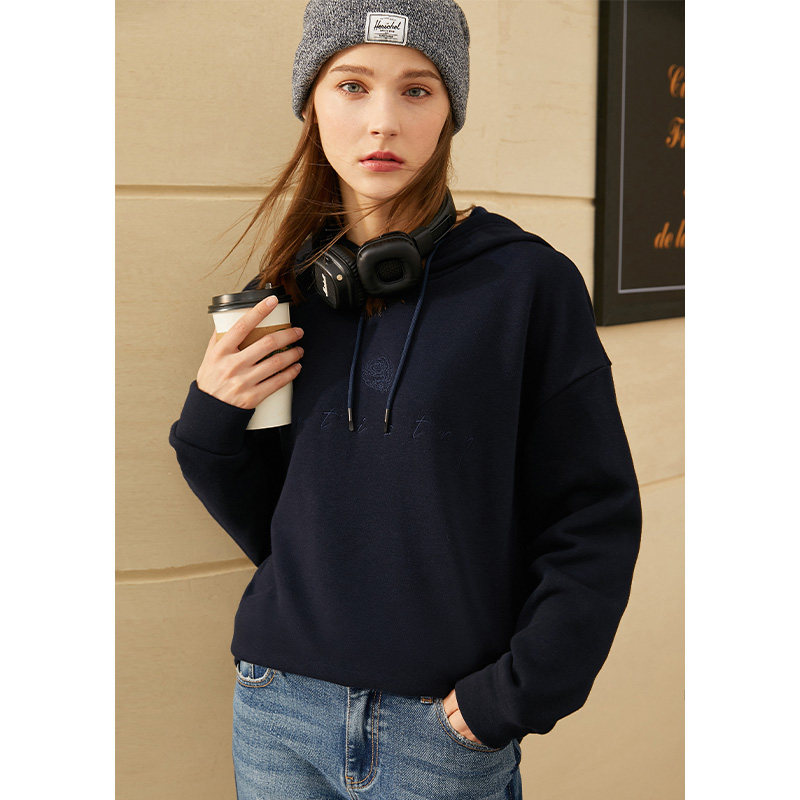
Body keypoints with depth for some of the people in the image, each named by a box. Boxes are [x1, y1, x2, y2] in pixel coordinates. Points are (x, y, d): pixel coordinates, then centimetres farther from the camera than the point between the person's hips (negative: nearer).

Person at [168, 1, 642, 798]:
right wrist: (210, 424, -9)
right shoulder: (290, 288, 3)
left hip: (444, 729, -4)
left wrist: (513, 697, -12)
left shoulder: (529, 282, -11)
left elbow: (596, 522, -7)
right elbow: (266, 528, 7)